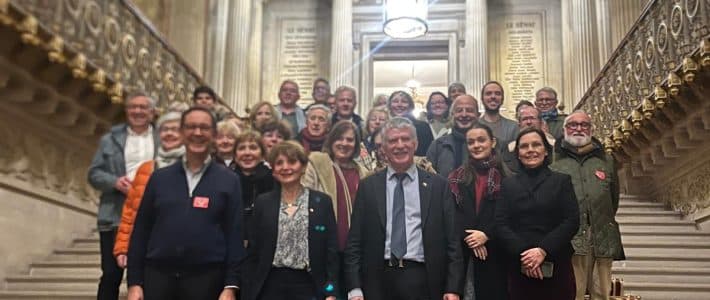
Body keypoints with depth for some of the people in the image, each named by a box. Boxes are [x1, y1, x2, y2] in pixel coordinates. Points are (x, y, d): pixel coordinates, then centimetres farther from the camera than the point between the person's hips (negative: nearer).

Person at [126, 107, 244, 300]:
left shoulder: (229, 181, 3)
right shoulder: (159, 177, 8)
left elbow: (235, 235, -1)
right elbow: (141, 230, 7)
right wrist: (134, 281, 2)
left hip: (206, 277, -1)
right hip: (158, 274, 2)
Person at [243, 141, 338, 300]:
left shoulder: (322, 201, 3)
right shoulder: (262, 202, 6)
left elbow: (331, 251, 2)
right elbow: (252, 251, 7)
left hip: (309, 286, -1)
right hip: (270, 285, 1)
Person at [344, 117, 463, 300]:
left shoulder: (437, 185, 4)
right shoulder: (368, 186, 6)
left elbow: (452, 240, 3)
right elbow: (354, 241, 4)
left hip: (423, 280, 0)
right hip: (379, 280, 1)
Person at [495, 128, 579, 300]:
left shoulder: (562, 181, 8)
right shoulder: (508, 184, 11)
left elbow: (572, 221, -2)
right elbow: (501, 224, 1)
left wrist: (543, 250, -15)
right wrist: (523, 253, -14)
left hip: (556, 265, -1)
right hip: (519, 267, 1)